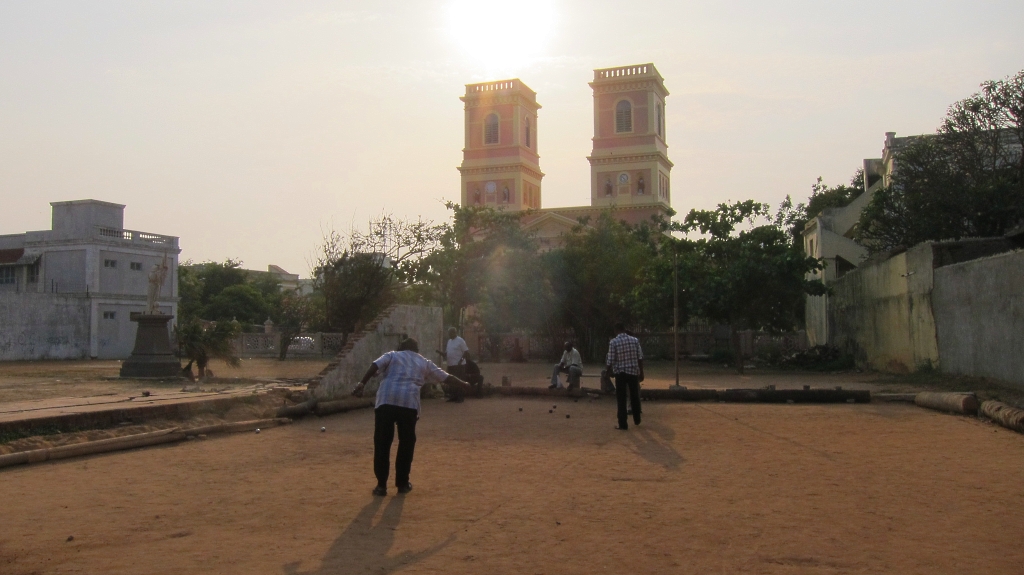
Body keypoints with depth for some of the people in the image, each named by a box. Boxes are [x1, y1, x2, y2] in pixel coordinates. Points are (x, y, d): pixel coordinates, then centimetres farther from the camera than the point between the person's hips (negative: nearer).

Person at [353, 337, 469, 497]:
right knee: (406, 443, 15)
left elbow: (375, 366, 3)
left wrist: (362, 383, -5)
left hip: (386, 401, -1)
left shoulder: (392, 355, 22)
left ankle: (381, 485, 5)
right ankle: (402, 483, 20)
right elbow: (445, 376, 28)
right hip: (409, 403, 1)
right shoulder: (424, 362, 26)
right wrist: (464, 384, 42)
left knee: (382, 443, 5)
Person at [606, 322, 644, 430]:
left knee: (621, 399, 4)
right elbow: (640, 358, 1)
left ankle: (623, 424, 3)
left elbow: (611, 360, -8)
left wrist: (609, 372, 9)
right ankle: (637, 420, 32)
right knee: (635, 397, 18)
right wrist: (641, 373, 9)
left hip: (620, 373, -3)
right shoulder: (635, 340, 1)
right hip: (634, 372, 3)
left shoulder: (613, 342, -8)